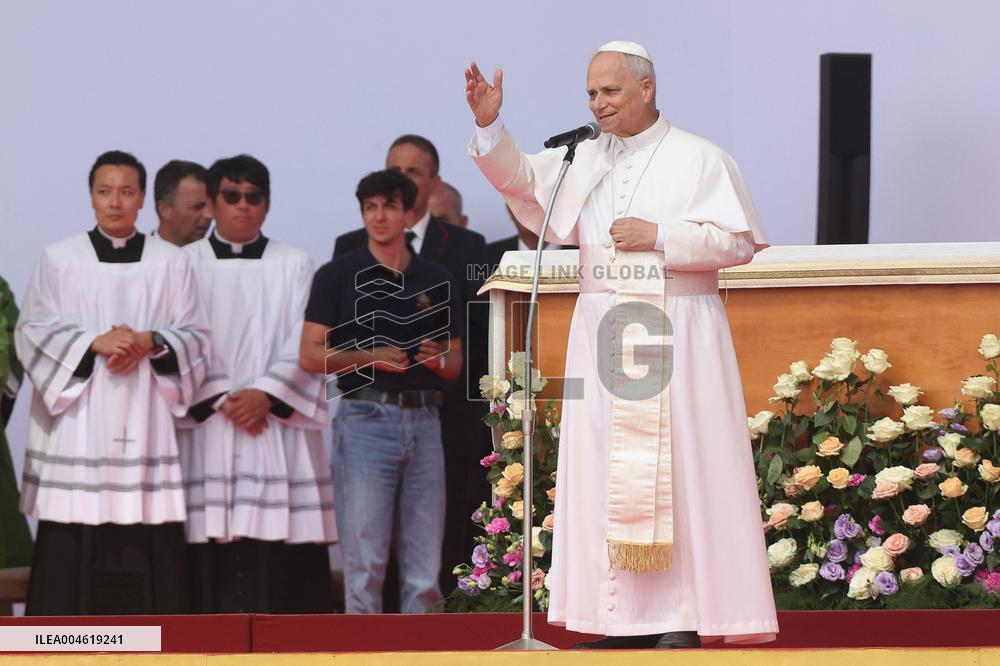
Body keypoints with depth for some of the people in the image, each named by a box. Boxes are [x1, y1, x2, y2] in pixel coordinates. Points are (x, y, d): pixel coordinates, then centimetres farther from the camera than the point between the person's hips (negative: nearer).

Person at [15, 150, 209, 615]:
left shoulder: (171, 263, 8)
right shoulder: (58, 259, 5)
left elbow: (194, 336, 7)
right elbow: (32, 332, 1)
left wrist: (151, 343, -13)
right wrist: (94, 343, -13)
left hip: (145, 418, 1)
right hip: (77, 419, -1)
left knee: (149, 546, -3)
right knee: (71, 543, -5)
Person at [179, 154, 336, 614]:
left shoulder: (295, 266, 11)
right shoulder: (187, 264, 9)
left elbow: (305, 343, 2)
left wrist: (266, 395, -12)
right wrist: (220, 400, -11)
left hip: (279, 421, 0)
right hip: (207, 423, 0)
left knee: (281, 557, -6)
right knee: (214, 555, -5)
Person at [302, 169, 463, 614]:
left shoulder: (436, 281, 12)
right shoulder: (339, 275, 1)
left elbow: (455, 363, 16)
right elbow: (311, 356, -4)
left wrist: (439, 360, -7)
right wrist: (372, 357, -16)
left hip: (423, 422, 4)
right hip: (365, 421, -4)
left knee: (425, 565, 3)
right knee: (365, 562, -3)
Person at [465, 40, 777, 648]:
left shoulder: (698, 159, -1)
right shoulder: (584, 159, 11)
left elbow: (737, 240, -7)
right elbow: (522, 179, 2)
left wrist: (659, 236, -14)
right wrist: (490, 124, -13)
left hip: (676, 335, -5)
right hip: (603, 334, 5)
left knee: (678, 466, -6)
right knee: (608, 469, 2)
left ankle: (686, 616, -5)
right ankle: (627, 617, 4)